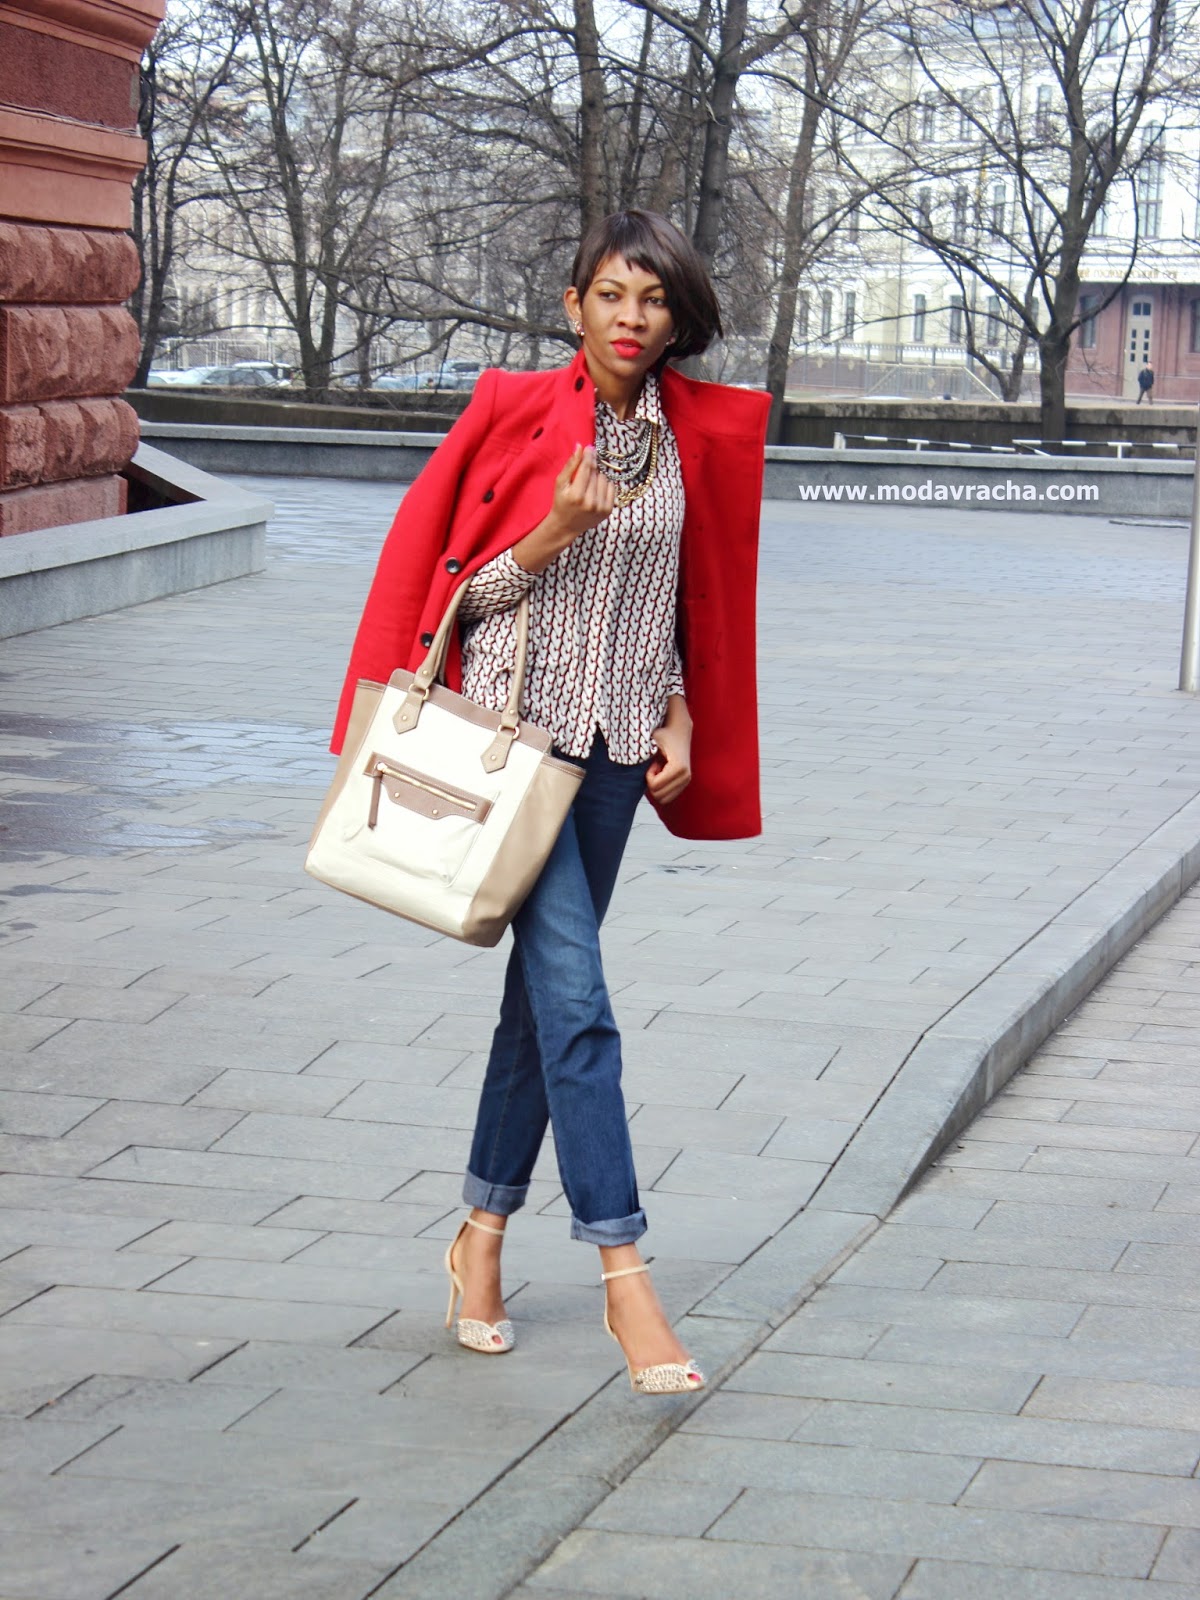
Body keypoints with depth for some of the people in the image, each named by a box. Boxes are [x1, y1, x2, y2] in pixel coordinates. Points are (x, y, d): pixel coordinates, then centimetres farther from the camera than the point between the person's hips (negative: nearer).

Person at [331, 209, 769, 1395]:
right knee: (575, 997, -13)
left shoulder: (692, 437, 8)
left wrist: (681, 717, 7)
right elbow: (455, 585, -2)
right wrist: (551, 537, -18)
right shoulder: (515, 413, -5)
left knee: (545, 989, 11)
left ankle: (482, 1232, 25)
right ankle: (623, 1270, -15)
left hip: (617, 741, 5)